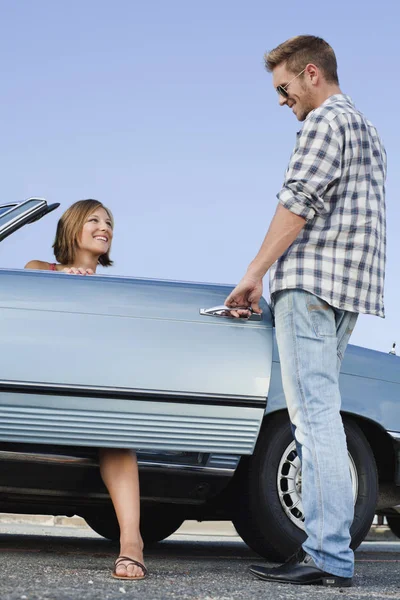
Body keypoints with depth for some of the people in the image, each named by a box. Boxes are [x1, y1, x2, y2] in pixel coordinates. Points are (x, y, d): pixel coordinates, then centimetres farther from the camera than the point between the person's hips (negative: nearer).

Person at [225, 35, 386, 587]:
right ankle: (323, 547, 5)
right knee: (316, 414, 8)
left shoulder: (325, 119, -3)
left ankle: (330, 558, -18)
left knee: (315, 415, -14)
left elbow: (299, 201, -14)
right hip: (350, 289, 10)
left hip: (311, 281, -10)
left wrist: (256, 272, -13)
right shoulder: (367, 130, 27)